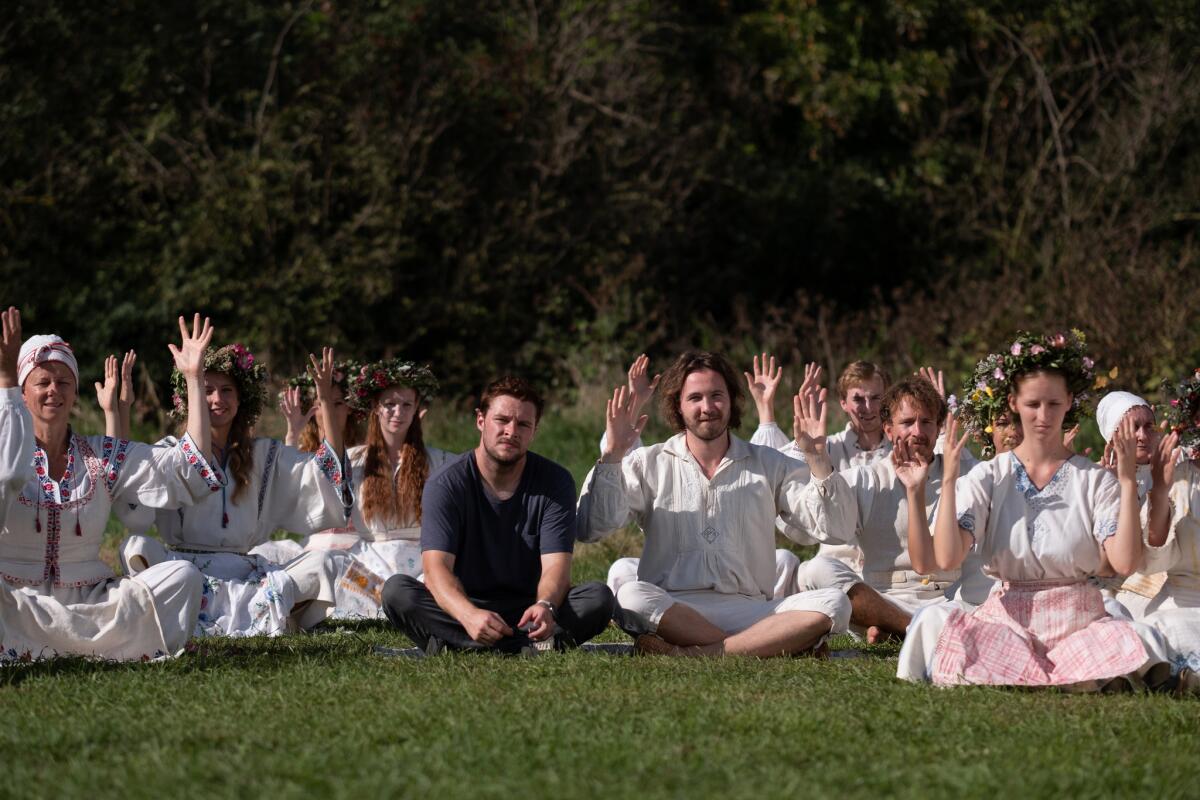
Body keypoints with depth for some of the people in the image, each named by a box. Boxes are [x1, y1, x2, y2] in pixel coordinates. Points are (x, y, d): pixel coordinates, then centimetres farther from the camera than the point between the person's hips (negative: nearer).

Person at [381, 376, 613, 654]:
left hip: (527, 609, 1)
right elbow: (436, 567, -20)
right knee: (396, 590, -29)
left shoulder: (555, 482, -1)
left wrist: (545, 606, -37)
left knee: (598, 598, -25)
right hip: (465, 606, -1)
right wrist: (469, 615, -42)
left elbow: (556, 565, -11)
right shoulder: (445, 484, -7)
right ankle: (529, 647, -41)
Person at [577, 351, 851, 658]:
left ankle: (686, 653, -32)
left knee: (834, 604, -26)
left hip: (750, 610, 2)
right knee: (630, 597, -36)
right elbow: (590, 529, 0)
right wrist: (611, 456, -9)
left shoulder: (768, 464, 15)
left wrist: (817, 457, -8)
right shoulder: (649, 464, 12)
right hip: (670, 611, -1)